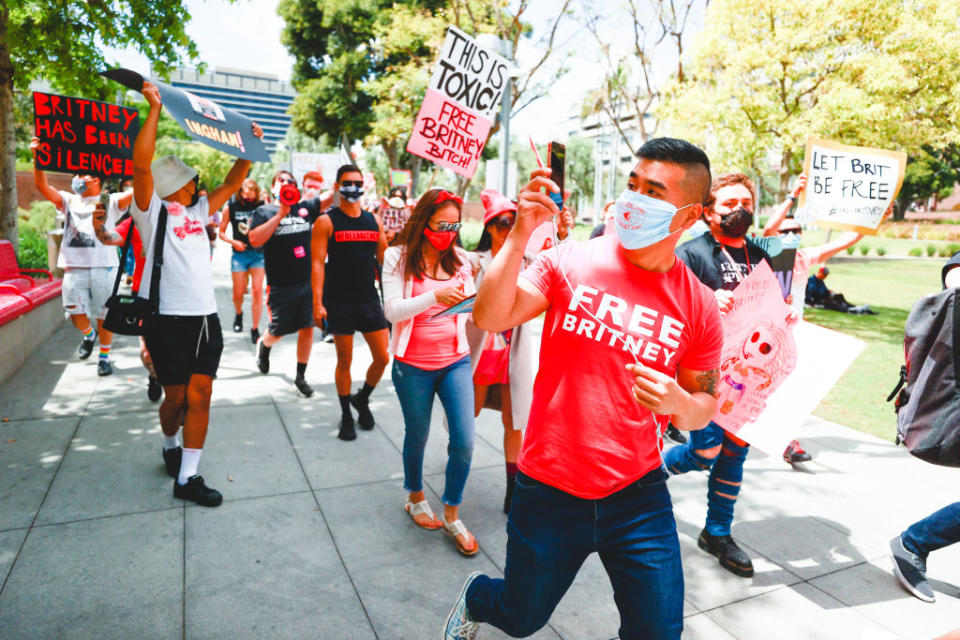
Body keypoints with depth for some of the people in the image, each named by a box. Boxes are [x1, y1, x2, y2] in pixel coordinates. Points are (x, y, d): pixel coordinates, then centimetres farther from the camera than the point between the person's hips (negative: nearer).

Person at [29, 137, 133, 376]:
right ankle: (88, 335, 28)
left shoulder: (110, 202, 8)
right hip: (74, 267, 3)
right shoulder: (69, 201, 18)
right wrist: (38, 159, -7)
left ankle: (104, 357, 17)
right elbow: (42, 186, 5)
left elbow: (137, 190, -6)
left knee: (104, 316, 2)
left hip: (103, 267, -3)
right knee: (76, 313, -5)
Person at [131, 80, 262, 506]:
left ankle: (187, 478, 8)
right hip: (167, 319, -5)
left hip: (205, 317, 6)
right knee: (176, 396, 4)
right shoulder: (152, 210, -2)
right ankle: (170, 447, 36)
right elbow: (141, 164, -17)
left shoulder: (198, 211, 16)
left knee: (200, 395, 1)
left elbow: (232, 184, 22)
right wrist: (154, 109, -20)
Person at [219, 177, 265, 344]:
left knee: (257, 290, -10)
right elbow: (221, 232, 7)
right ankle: (238, 313, 41)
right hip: (239, 254, 1)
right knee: (238, 293, 6)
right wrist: (233, 242, -10)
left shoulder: (261, 205, 0)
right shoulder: (230, 206, 1)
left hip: (258, 253, -1)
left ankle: (255, 329, -1)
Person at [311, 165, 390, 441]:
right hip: (339, 301, -4)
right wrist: (317, 303, -15)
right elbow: (318, 263, -8)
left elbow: (384, 260, 16)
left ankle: (362, 398, 28)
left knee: (383, 358, 2)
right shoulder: (326, 222, -3)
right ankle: (346, 415, 23)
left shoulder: (374, 221, 10)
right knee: (344, 361, 5)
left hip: (369, 299, 4)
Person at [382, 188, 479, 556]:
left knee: (464, 442, -4)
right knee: (417, 437, 16)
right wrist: (435, 296, -27)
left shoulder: (460, 261, 5)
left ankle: (452, 514, 19)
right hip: (413, 365, -2)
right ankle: (416, 497, 42)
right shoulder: (399, 258, -4)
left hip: (455, 361, 2)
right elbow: (392, 310, -14)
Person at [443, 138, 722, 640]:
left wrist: (679, 403, -15)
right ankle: (476, 597, 55)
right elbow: (488, 317, -18)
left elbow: (704, 405, 7)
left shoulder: (698, 306, -3)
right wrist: (521, 232, -26)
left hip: (637, 493, 2)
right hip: (549, 488, -1)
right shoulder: (571, 262, -8)